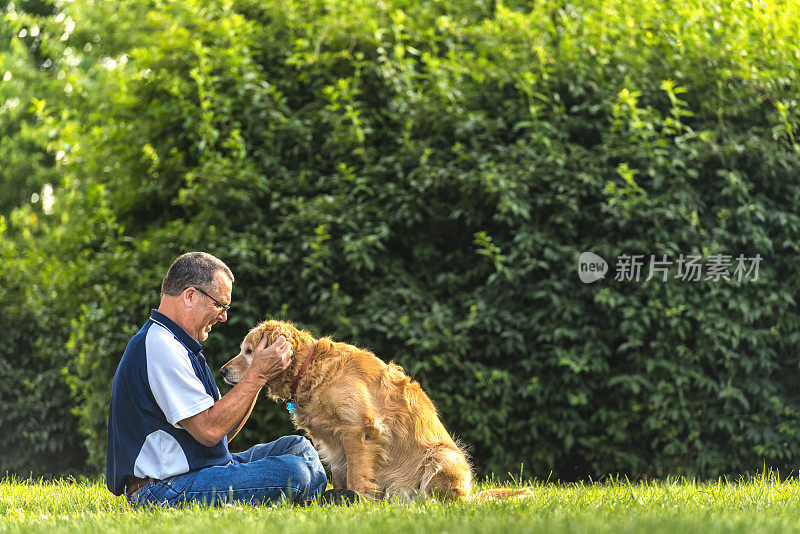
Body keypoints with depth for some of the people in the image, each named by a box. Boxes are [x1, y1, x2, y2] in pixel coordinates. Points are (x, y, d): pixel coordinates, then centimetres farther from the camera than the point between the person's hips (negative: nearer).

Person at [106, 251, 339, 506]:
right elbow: (209, 430, -22)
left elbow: (223, 432, 16)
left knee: (297, 447, 10)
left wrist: (258, 374, 8)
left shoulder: (173, 344, 20)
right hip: (165, 490, -11)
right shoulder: (158, 347, -15)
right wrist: (258, 375, -13)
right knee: (293, 472, -20)